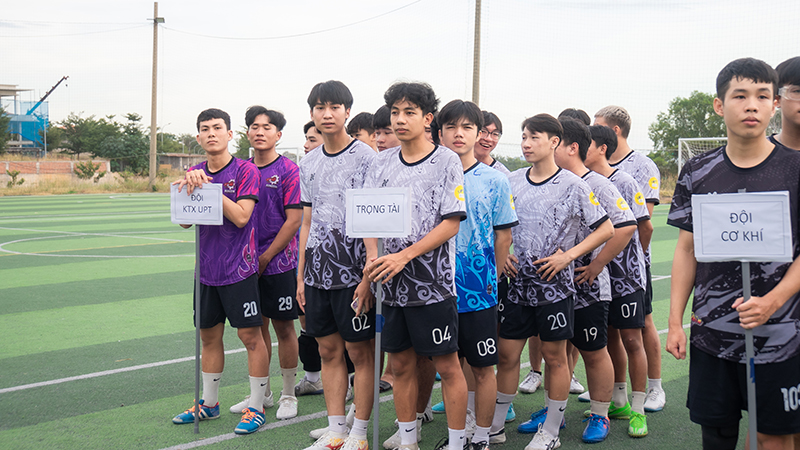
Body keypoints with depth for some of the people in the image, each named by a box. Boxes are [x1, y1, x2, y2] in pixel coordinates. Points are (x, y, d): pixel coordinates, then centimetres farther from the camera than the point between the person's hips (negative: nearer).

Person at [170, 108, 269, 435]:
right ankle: (209, 403, 28)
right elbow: (184, 221, 0)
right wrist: (191, 188, -16)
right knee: (209, 335, 15)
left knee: (250, 335, -1)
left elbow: (241, 217, -18)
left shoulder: (245, 171, -8)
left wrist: (209, 186, -22)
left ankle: (256, 408, 10)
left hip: (239, 269, -6)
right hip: (206, 269, 6)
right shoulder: (195, 173, 8)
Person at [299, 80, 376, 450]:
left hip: (353, 272, -6)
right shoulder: (308, 164, 12)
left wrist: (368, 277, -15)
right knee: (328, 350, 11)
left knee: (360, 352, 1)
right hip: (317, 273, 6)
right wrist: (301, 276, 13)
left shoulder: (366, 157, -6)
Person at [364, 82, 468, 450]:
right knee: (401, 364, 12)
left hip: (433, 281, -5)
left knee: (447, 364, 2)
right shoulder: (382, 163, 9)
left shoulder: (446, 161, -5)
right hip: (392, 282, 5)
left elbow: (451, 223, -11)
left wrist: (404, 256, -17)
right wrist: (374, 258, -8)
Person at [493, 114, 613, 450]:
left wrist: (569, 255, -13)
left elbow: (606, 229, -6)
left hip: (555, 285, -4)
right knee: (506, 353, 8)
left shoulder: (573, 186, -7)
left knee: (554, 356, 7)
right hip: (517, 283, 4)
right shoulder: (511, 182, 5)